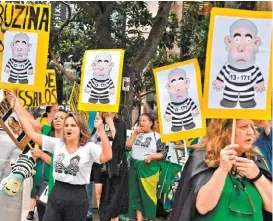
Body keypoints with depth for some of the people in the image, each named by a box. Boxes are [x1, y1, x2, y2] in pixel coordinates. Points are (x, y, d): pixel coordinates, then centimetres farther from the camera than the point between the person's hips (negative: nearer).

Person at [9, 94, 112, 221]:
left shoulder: (89, 147, -7)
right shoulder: (57, 143, 4)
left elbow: (107, 156, -25)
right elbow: (31, 133, 5)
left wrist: (101, 130, -33)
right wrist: (18, 110, 1)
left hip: (78, 197, -3)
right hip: (56, 194, 3)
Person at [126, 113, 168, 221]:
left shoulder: (156, 136, -4)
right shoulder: (137, 134, 12)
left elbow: (163, 153, -5)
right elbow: (128, 145, 3)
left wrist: (152, 156, -19)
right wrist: (135, 133, -1)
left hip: (149, 168, -5)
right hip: (135, 166, 5)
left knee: (148, 194, -1)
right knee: (136, 194, 8)